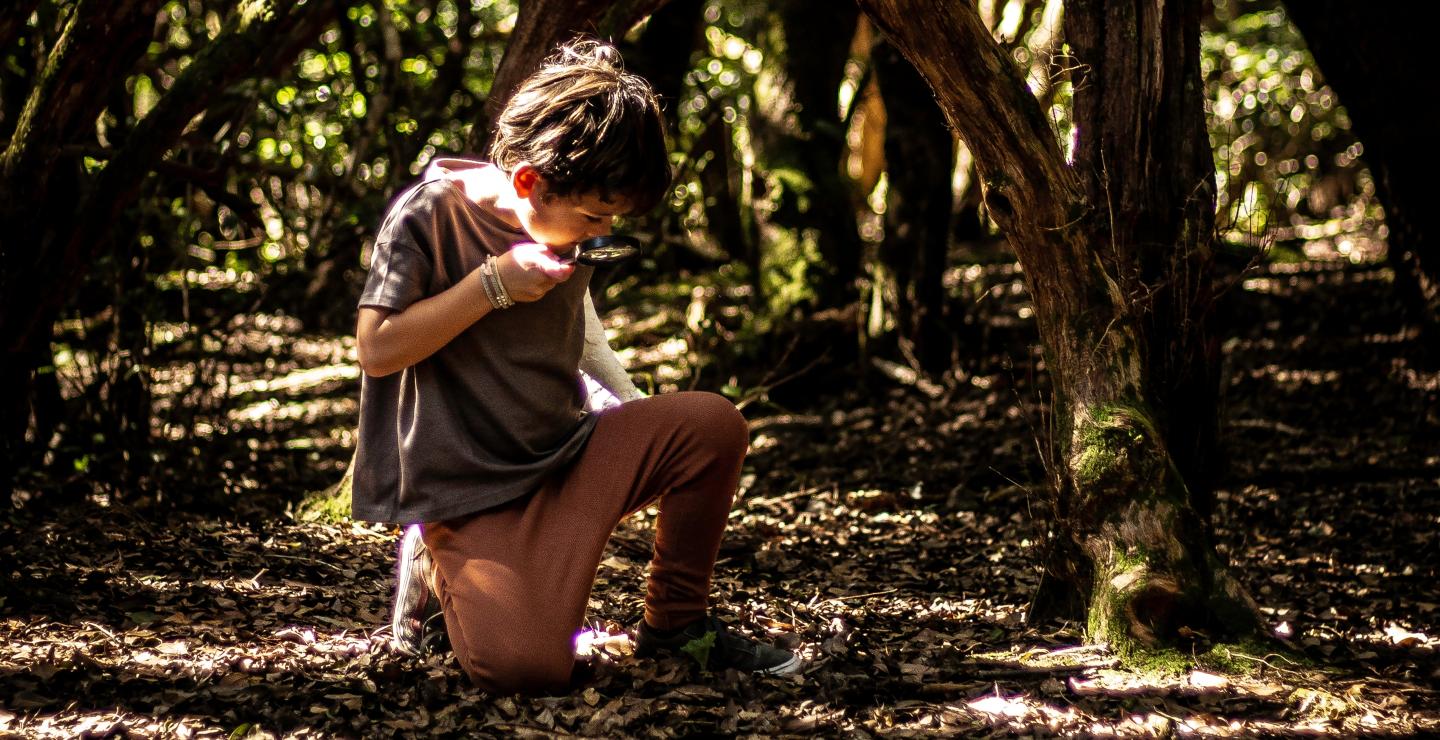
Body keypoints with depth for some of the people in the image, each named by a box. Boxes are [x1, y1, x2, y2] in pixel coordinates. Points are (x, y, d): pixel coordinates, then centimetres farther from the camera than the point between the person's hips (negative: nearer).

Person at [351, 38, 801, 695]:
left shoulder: (570, 228, 6)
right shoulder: (430, 213, -14)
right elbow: (376, 349, -18)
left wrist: (640, 418, 12)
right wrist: (492, 284, -20)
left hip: (568, 455, 6)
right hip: (470, 491, -6)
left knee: (712, 424, -17)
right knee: (526, 668, -29)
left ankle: (674, 623, 3)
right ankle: (439, 567, 6)